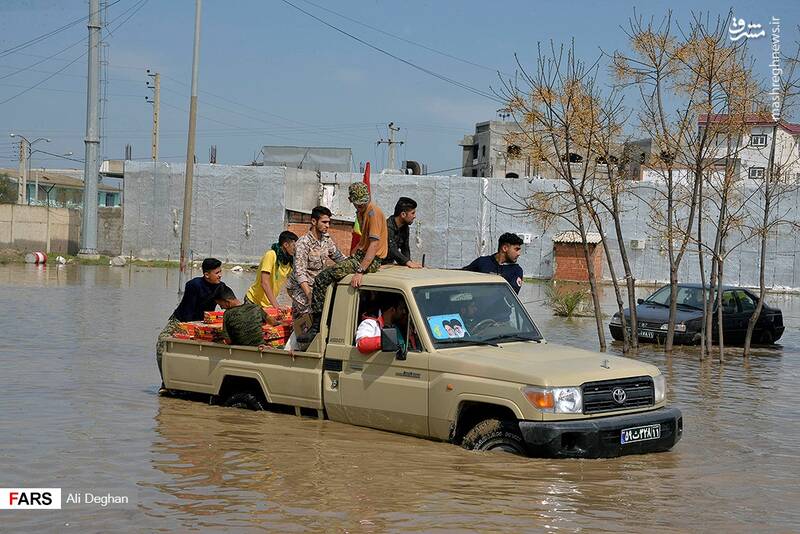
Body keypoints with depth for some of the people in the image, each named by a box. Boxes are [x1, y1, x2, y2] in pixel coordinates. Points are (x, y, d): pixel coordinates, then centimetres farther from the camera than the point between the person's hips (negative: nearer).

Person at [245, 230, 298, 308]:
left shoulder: (290, 263, 1)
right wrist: (276, 306, -32)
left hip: (269, 305, 6)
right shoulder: (271, 255, -19)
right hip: (254, 302, -5)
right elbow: (264, 283, -26)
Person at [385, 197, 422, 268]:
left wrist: (409, 261, -11)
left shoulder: (405, 227, 7)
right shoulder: (388, 226, -21)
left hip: (391, 264, 7)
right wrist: (408, 262, -40)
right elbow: (392, 249, -30)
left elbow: (405, 249, 10)